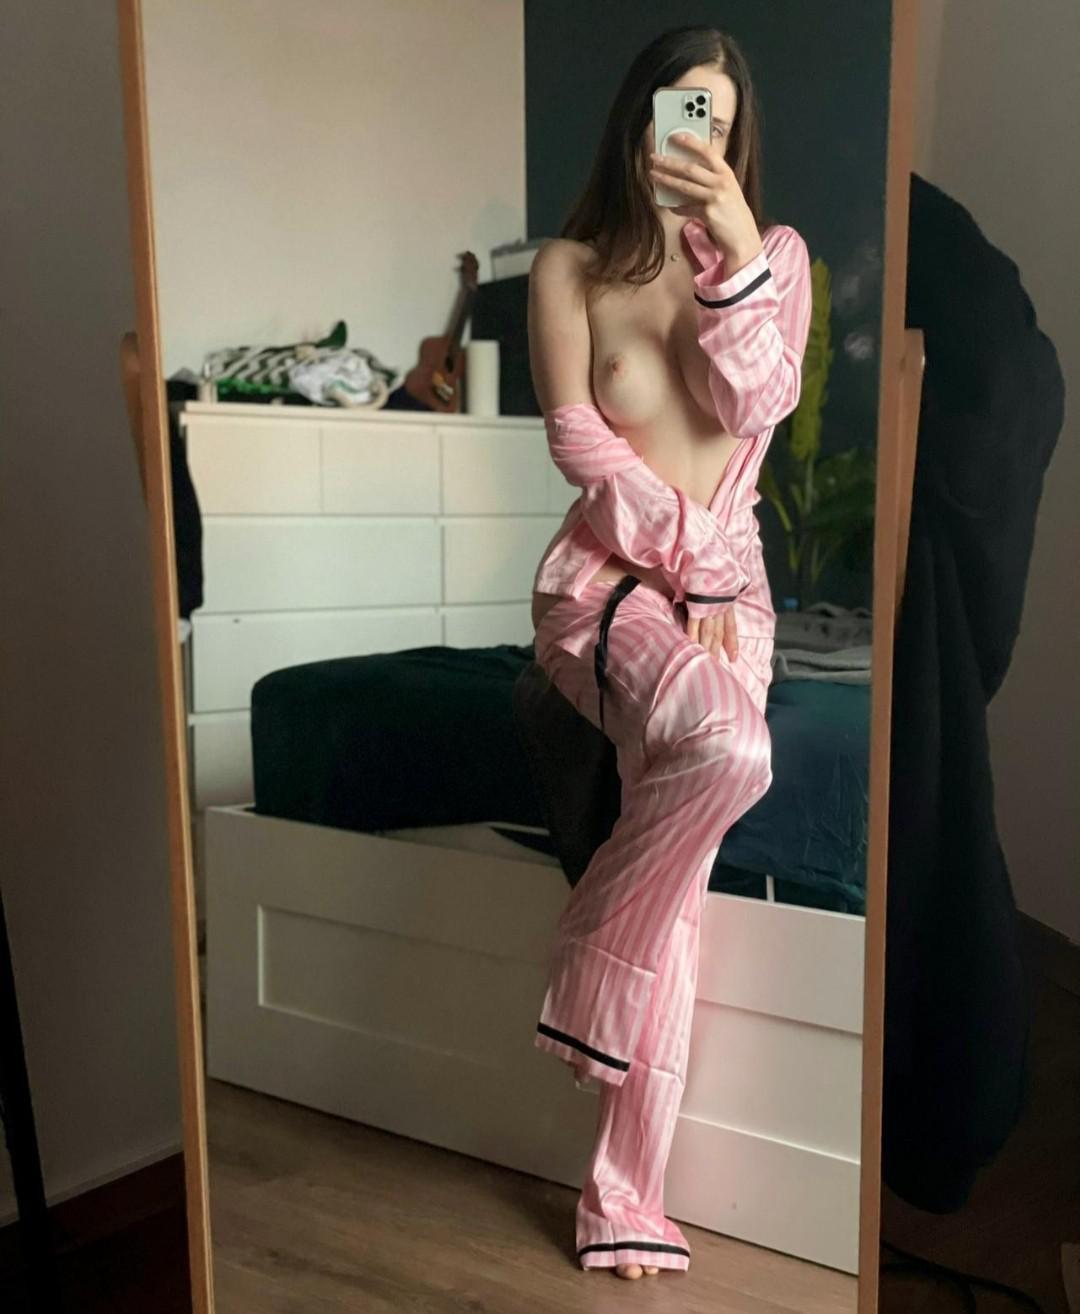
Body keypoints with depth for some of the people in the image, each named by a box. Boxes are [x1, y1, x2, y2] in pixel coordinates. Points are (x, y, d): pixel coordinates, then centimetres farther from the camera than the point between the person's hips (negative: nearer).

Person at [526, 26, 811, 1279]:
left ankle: (625, 1189, 4)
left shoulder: (772, 256, 12)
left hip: (727, 584, 3)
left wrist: (741, 255, -16)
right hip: (604, 575, -2)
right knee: (729, 749, -34)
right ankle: (586, 970, -8)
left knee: (671, 890, -8)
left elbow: (756, 406, -4)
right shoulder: (568, 266, 5)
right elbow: (578, 441, -4)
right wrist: (686, 559, -10)